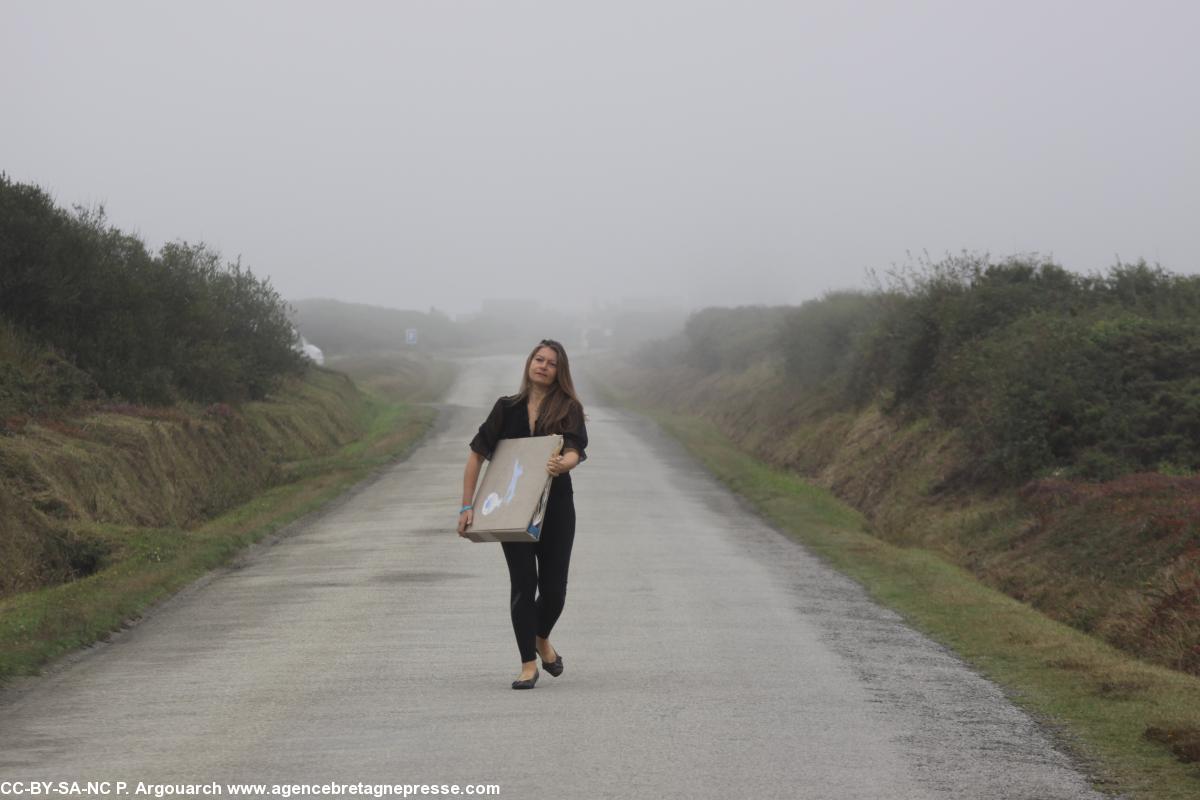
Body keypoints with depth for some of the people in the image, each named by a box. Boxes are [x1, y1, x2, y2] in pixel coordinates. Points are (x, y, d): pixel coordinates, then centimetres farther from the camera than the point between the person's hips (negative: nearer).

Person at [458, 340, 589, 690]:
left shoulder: (568, 409, -2)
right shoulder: (508, 408, 2)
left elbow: (574, 452, -18)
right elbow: (477, 454, 2)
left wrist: (562, 465, -43)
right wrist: (467, 506, -6)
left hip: (556, 507, 0)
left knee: (554, 587, 2)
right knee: (523, 584, -5)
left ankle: (542, 639, 33)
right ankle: (528, 664, 4)